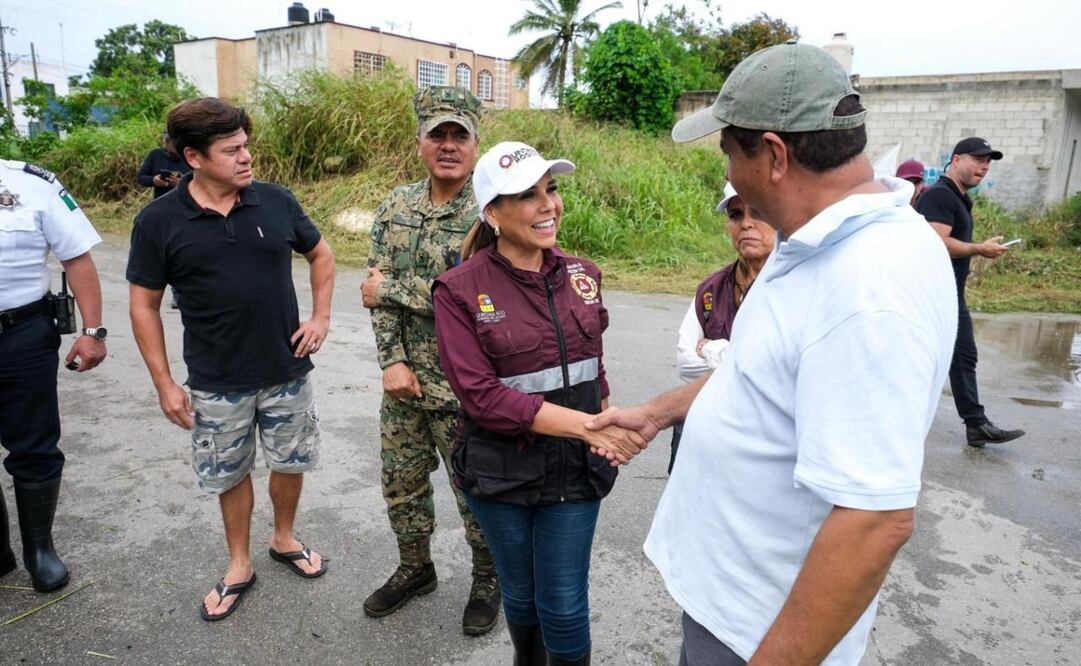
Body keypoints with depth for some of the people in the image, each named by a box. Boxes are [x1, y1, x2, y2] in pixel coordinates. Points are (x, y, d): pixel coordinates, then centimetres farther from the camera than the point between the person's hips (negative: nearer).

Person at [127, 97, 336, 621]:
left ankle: (284, 539, 43)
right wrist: (165, 384, -4)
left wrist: (321, 316, 0)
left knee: (291, 461, 16)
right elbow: (144, 305, -3)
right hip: (217, 384, -1)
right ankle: (239, 566, 36)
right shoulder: (158, 221, -9)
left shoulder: (275, 201, -5)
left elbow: (320, 254, 11)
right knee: (230, 476, 15)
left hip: (288, 371, 2)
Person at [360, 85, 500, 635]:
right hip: (404, 378, 6)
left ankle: (487, 579, 36)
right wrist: (392, 360, -9)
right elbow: (377, 289, 2)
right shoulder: (397, 205, 4)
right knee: (401, 482, 20)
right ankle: (415, 568, 44)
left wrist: (390, 288, -16)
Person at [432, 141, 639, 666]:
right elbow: (482, 396, -21)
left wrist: (604, 434, 9)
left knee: (565, 605, 9)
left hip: (575, 468, 2)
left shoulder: (581, 275, -2)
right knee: (520, 594, 21)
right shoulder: (459, 291, -15)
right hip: (500, 471, -1)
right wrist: (585, 424, -27)